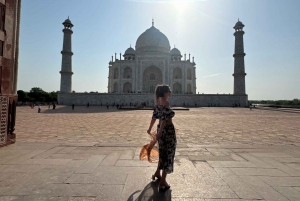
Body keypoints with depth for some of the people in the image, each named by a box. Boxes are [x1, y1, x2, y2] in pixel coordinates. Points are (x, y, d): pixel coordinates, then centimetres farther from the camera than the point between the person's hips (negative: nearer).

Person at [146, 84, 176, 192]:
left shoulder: (158, 103, 8)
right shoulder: (166, 103, -17)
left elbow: (154, 116, 13)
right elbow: (164, 119, -24)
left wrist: (150, 128, 20)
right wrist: (159, 132, -24)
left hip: (161, 129, 8)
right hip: (168, 130, -8)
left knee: (163, 153, 23)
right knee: (168, 154, 3)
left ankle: (157, 173, 39)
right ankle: (163, 182, 12)